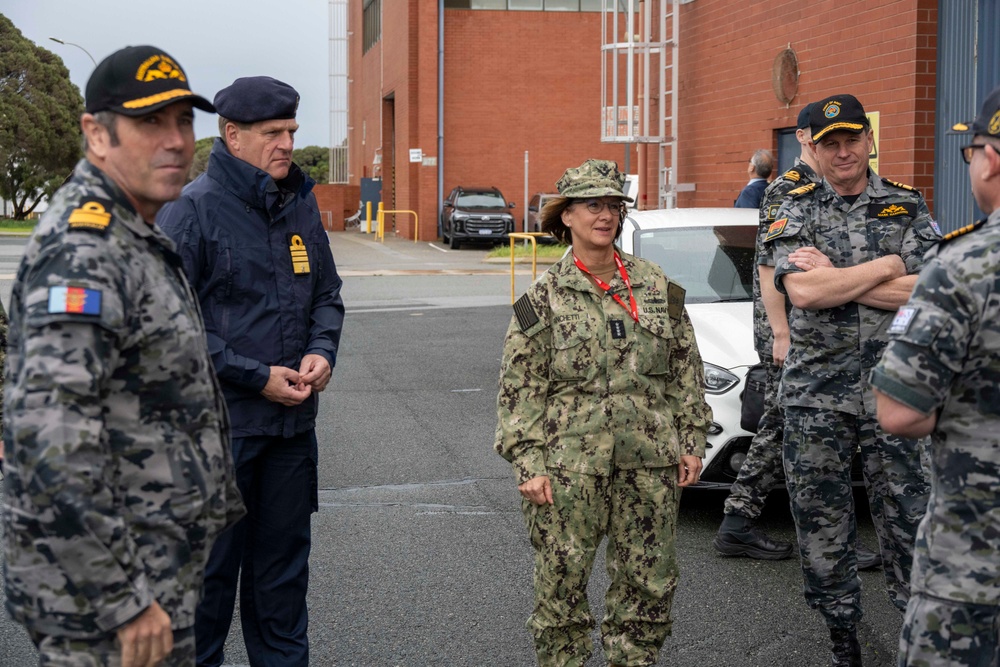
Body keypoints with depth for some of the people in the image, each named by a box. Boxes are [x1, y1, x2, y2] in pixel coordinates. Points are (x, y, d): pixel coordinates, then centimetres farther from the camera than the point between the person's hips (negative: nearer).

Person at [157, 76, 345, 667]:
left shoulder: (301, 204, 9)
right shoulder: (193, 209, -10)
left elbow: (327, 295, 18)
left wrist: (321, 352, -2)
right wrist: (256, 377, -16)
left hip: (293, 419, 6)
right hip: (219, 420, -6)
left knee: (284, 562, 17)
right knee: (211, 562, 4)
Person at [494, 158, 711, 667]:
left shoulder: (657, 287, 8)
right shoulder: (543, 300, -1)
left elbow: (686, 370, 12)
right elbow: (519, 392, -2)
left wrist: (691, 441, 8)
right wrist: (528, 464, -8)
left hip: (650, 463, 3)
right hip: (568, 466, -3)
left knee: (651, 582, 9)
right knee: (561, 584, 2)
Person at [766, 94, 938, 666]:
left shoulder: (909, 207, 6)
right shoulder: (798, 211, 5)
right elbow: (803, 292, -13)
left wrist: (834, 278, -11)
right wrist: (887, 266, -8)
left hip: (892, 388, 0)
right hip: (815, 393, 1)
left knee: (908, 518, 0)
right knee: (822, 524, 8)